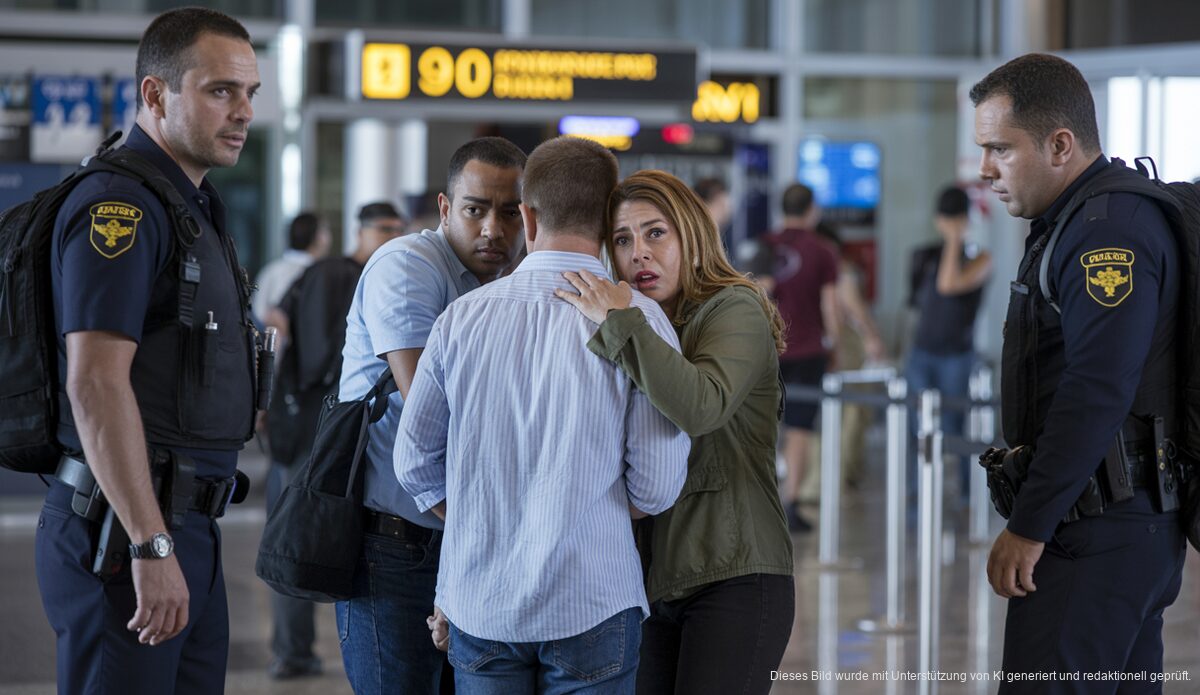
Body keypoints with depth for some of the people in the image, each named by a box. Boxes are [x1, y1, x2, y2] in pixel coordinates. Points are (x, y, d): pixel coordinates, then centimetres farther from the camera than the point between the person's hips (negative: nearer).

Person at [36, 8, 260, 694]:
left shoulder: (194, 207, 19)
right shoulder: (119, 206, -13)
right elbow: (95, 383, -22)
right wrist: (151, 546, -25)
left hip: (185, 531, 10)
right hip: (124, 532, -10)